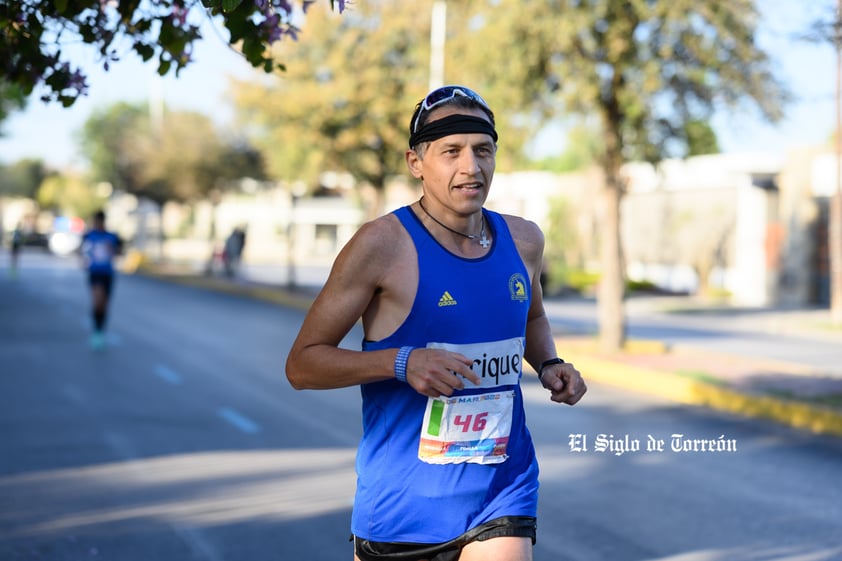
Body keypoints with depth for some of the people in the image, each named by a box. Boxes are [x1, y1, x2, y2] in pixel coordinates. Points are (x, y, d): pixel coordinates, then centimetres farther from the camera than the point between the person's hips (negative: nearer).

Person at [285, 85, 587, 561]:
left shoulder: (524, 240, 3)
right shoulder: (383, 244, -13)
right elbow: (302, 364, -10)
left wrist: (548, 364, 4)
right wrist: (402, 362, -24)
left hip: (501, 497, 3)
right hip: (401, 501, -3)